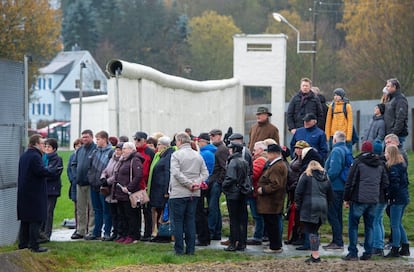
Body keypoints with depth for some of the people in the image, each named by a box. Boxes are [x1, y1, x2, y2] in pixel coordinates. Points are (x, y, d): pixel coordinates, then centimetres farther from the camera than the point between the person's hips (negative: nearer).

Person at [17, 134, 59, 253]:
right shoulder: (35, 156, -17)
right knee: (35, 220, -5)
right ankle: (34, 246, -5)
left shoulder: (23, 156, 13)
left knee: (25, 219, 15)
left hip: (23, 193, 9)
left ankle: (23, 243, 20)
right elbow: (41, 171, -24)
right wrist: (53, 170, -9)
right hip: (35, 193, -9)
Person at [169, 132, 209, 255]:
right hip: (194, 194, 5)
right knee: (191, 221, 10)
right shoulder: (198, 155, 10)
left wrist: (189, 184, -14)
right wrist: (197, 183, -4)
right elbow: (205, 173, 8)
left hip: (179, 193, -5)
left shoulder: (176, 155, -8)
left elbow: (176, 173, -18)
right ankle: (191, 249, 9)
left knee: (178, 221, 2)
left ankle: (179, 249, 1)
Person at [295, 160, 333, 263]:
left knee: (311, 231, -5)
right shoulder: (326, 178, 18)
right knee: (315, 230, 14)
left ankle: (315, 256, -10)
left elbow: (298, 192, -4)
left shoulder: (306, 176, 1)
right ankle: (315, 254, 14)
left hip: (309, 207, -6)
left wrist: (298, 205, 5)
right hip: (322, 207, 6)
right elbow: (330, 196, 20)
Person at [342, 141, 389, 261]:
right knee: (369, 226, 11)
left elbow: (350, 182, -8)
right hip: (374, 200, 5)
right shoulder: (380, 164, 10)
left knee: (353, 225, 1)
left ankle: (353, 253, -3)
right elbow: (385, 183, 13)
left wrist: (347, 198, -1)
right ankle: (368, 253, 10)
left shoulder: (358, 162, -7)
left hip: (359, 199, -5)